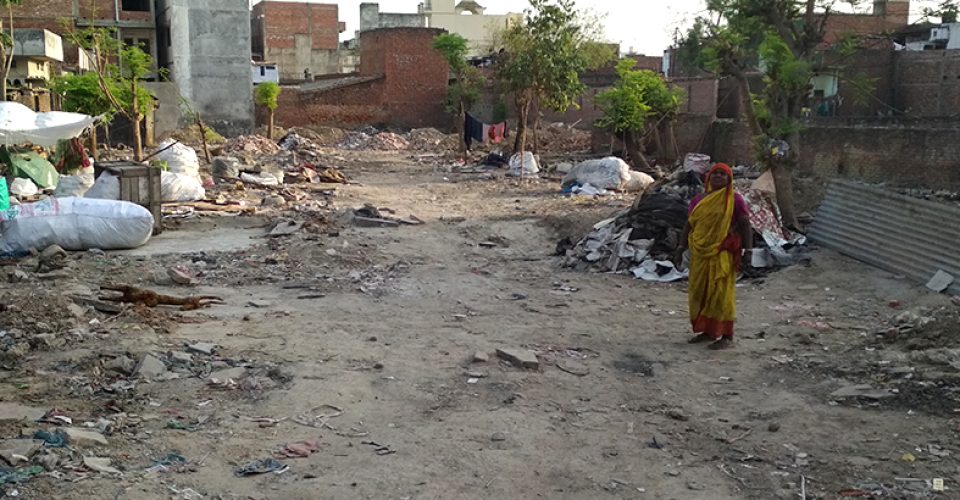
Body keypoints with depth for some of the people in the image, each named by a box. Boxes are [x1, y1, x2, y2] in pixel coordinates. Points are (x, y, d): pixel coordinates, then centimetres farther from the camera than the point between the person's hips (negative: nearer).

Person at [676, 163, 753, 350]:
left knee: (721, 293, -6)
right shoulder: (699, 200, 13)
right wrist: (682, 245, 6)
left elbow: (745, 225, -5)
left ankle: (727, 336, 0)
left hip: (723, 254, -6)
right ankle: (708, 331, 22)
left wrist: (748, 247, -14)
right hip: (700, 253, 6)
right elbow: (689, 224, 16)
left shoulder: (735, 200, -1)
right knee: (700, 292, 9)